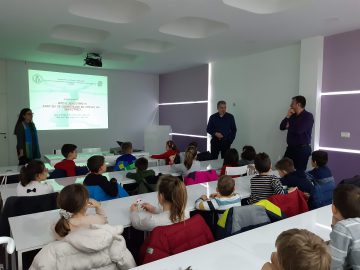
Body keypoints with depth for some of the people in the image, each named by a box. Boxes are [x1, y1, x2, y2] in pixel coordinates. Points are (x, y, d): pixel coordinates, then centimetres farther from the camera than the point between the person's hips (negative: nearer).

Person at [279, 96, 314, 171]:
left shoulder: (308, 116, -10)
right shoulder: (293, 116, 12)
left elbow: (298, 130, -23)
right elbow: (282, 127, 9)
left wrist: (289, 127, -2)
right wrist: (288, 116, -4)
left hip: (302, 149, -6)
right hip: (290, 148, 7)